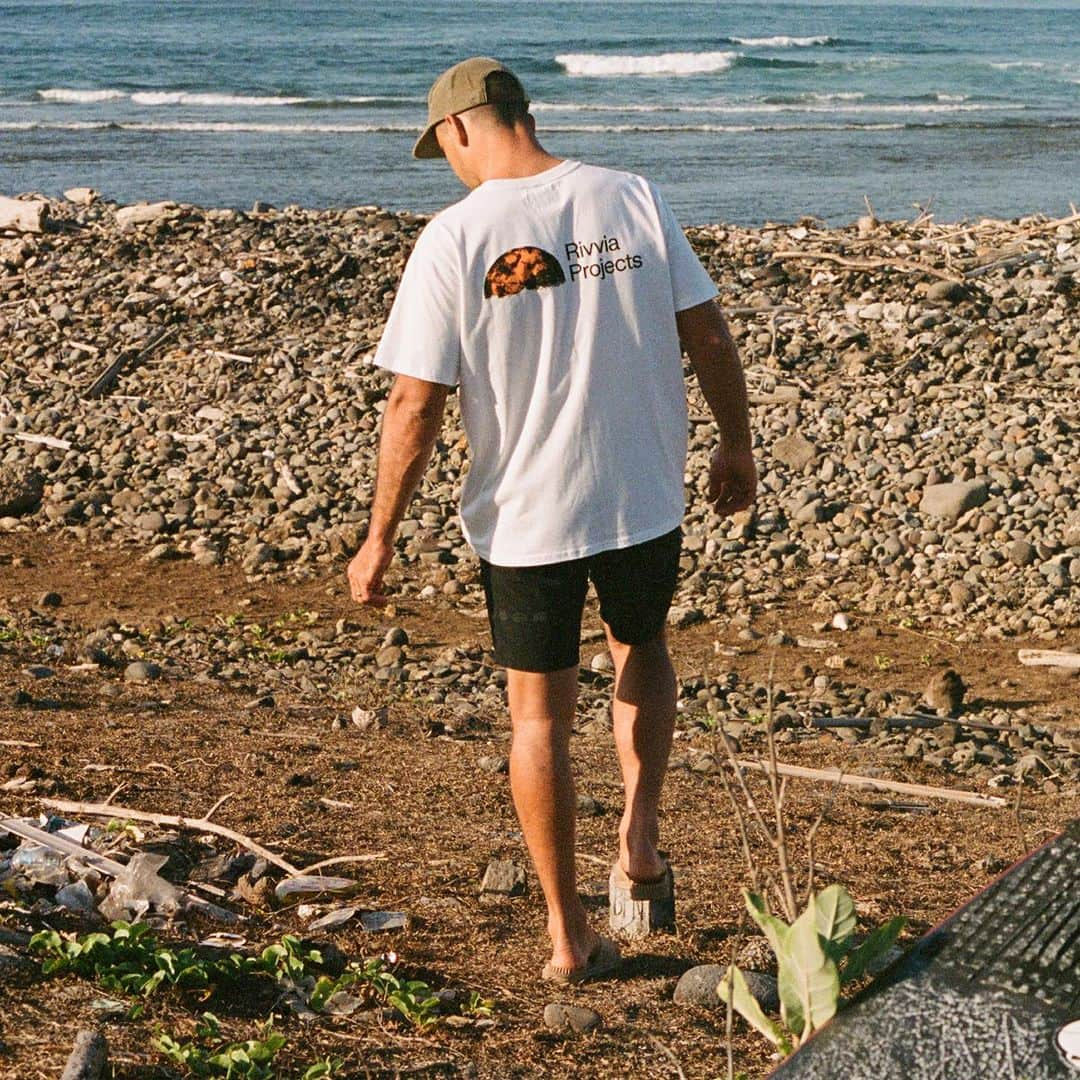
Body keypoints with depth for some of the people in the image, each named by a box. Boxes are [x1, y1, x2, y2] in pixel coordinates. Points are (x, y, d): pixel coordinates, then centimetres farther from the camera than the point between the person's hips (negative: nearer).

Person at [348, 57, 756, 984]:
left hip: (524, 515, -2)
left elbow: (415, 403, -12)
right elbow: (707, 334, 0)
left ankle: (570, 939, 16)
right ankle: (640, 828, 12)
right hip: (645, 496, 3)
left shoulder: (454, 237, -11)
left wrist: (381, 539, -4)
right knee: (641, 649, 29)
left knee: (540, 714, 11)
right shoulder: (632, 199, -4)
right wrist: (737, 447, 15)